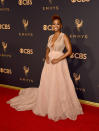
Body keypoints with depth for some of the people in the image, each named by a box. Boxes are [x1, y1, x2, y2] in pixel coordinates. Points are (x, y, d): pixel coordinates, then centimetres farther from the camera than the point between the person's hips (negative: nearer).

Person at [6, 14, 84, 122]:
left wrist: (58, 59, -15)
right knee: (47, 84, 10)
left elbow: (69, 51, -10)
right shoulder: (50, 37, 11)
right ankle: (48, 106, 27)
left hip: (59, 63, -6)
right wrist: (46, 56, 1)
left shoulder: (64, 36, -6)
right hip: (49, 63, 6)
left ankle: (61, 108, 12)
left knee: (60, 85, -3)